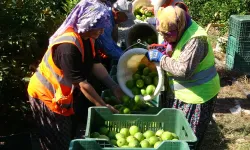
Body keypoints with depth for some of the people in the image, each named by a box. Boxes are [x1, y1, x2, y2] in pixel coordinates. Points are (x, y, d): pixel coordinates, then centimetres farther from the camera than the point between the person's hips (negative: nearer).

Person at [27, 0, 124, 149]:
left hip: (66, 92, 8)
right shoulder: (68, 47, -34)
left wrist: (115, 88, -7)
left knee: (70, 135, 20)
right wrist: (104, 106, -23)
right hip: (47, 95, -8)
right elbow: (82, 83, -30)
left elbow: (95, 64, -2)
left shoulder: (86, 36, -6)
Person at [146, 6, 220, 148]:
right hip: (181, 92, 9)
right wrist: (158, 50, -3)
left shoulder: (195, 40, -28)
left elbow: (183, 70, -34)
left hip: (197, 94, -9)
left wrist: (161, 58, -24)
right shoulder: (180, 32, 0)